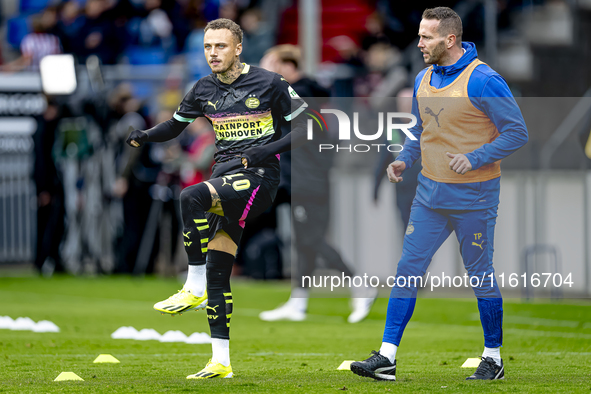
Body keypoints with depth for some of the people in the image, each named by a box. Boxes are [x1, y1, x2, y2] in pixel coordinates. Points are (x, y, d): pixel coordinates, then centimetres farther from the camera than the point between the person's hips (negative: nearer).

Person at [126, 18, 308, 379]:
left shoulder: (269, 84, -5)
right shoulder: (205, 90, 10)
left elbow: (306, 128, -3)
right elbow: (176, 123, 24)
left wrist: (269, 149, -17)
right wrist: (146, 136, 5)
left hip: (259, 178, -6)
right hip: (225, 180, 6)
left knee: (191, 197, -32)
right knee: (217, 271, -1)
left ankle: (194, 288, -22)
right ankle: (221, 363, 4)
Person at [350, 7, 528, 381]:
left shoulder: (483, 81, -15)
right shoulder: (423, 80, 8)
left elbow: (517, 132, -13)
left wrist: (474, 159, -22)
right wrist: (405, 160, 2)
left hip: (473, 196, -6)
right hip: (430, 192, 6)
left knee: (481, 276, 3)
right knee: (408, 269, 0)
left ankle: (494, 358, 17)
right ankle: (386, 357, 0)